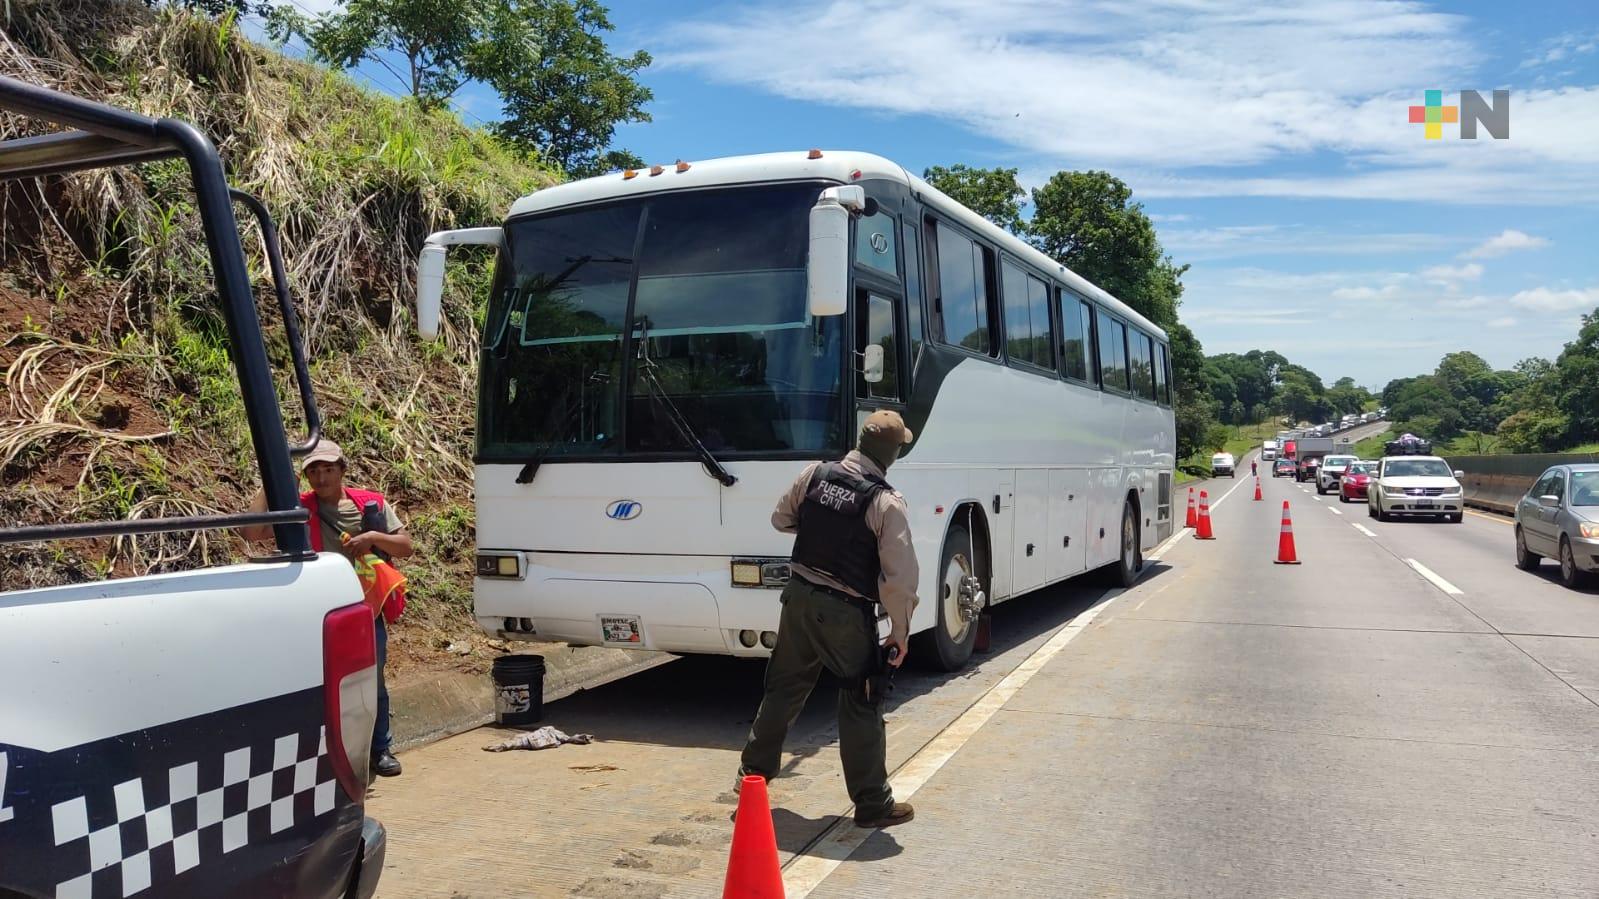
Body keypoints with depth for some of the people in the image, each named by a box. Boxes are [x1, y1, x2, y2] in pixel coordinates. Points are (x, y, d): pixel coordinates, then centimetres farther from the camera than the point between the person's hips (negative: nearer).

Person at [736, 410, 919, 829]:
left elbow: (781, 519, 13)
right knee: (861, 704, 7)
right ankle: (872, 803, 16)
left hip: (800, 597, 5)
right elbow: (900, 577, -17)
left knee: (783, 688, 20)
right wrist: (900, 631, -6)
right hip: (847, 612, -5)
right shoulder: (887, 503, -17)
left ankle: (753, 772, 34)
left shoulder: (815, 474, -3)